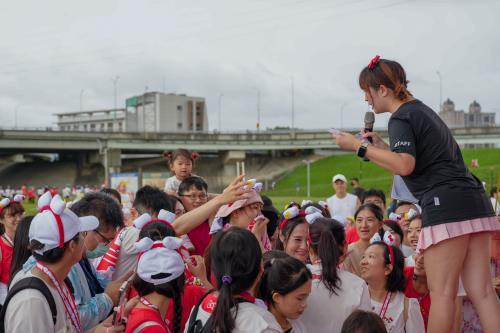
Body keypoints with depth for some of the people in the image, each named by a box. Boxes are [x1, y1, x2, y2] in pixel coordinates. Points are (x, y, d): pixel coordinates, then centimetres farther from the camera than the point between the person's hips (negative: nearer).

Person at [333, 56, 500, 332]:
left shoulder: (401, 117, -4)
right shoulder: (422, 110, 24)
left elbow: (404, 165, -19)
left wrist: (360, 147, -11)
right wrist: (381, 146, 26)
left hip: (446, 203, -9)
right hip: (473, 200, 9)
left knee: (442, 292, -7)